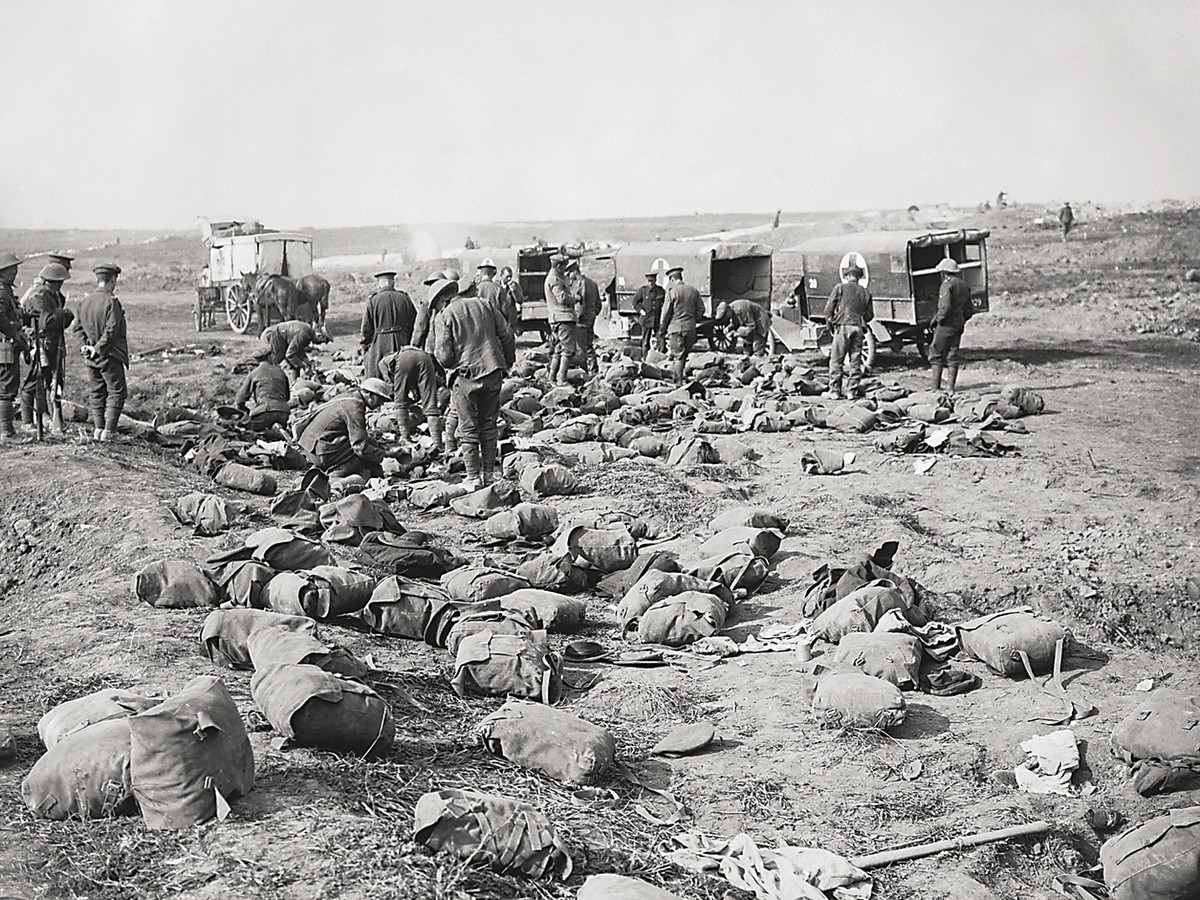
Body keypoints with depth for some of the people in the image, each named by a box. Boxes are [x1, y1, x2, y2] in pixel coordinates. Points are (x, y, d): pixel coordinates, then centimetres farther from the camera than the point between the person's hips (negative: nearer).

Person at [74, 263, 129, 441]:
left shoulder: (85, 302, 4)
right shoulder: (111, 302, -17)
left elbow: (78, 327, 11)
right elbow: (111, 331, -21)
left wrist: (89, 345, 8)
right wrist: (98, 349, -13)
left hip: (91, 357, 6)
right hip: (109, 355, -6)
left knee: (96, 392, 15)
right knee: (117, 392, 2)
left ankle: (98, 428, 15)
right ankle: (109, 430, -2)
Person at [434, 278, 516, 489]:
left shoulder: (444, 317, -5)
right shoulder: (483, 304, 6)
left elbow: (445, 356, -11)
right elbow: (507, 336, 5)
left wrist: (448, 365, 12)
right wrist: (508, 363, 17)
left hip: (465, 376, -4)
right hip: (492, 373, 4)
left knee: (468, 429, 5)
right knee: (488, 426, 14)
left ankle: (474, 478, 3)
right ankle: (489, 474, 17)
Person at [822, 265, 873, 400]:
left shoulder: (841, 288, 5)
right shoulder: (866, 292, 16)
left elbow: (829, 308, -1)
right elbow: (869, 315, 14)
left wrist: (829, 325, 11)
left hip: (843, 326, -4)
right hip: (859, 328, 4)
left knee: (836, 361, -1)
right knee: (855, 361, 6)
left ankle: (834, 391, -4)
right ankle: (852, 391, 4)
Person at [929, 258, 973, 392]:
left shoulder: (947, 285, -13)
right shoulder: (963, 285, 13)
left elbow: (945, 307, -24)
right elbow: (969, 310, 16)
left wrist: (937, 318, -10)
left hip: (946, 325, -8)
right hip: (958, 325, 8)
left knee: (936, 353, 0)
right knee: (952, 355, 10)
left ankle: (935, 385, -3)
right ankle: (950, 386, 8)